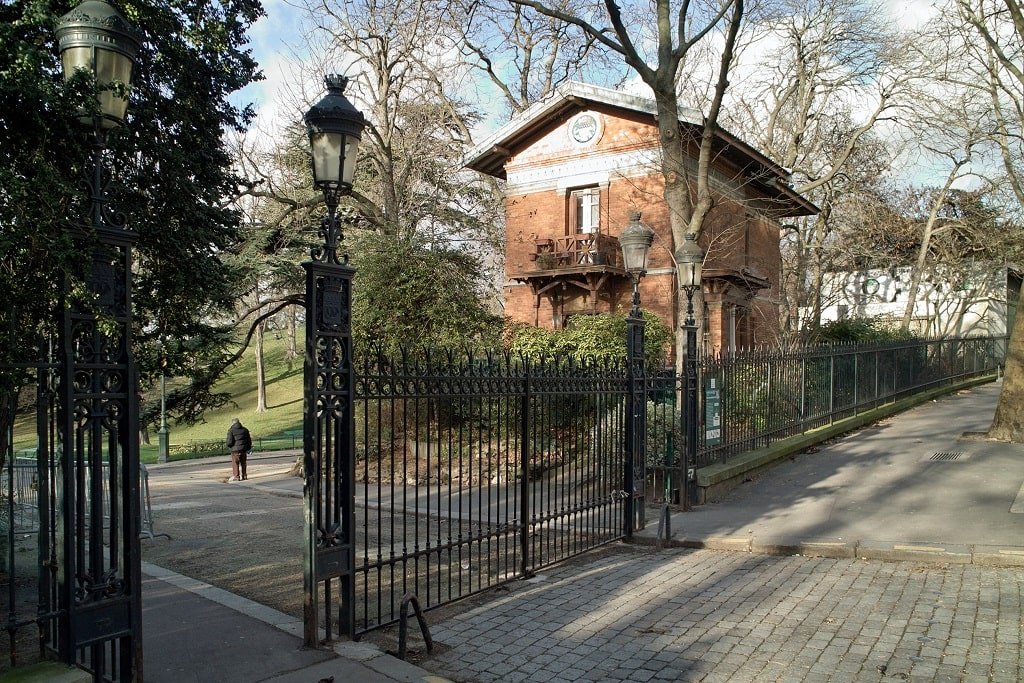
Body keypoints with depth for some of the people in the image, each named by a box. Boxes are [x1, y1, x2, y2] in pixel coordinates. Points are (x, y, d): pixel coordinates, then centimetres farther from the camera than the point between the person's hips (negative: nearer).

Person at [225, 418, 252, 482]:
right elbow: (249, 440, 12)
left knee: (235, 463, 4)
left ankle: (236, 476, 3)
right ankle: (244, 476, 18)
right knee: (243, 463, 14)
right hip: (244, 449, 5)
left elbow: (230, 442, -13)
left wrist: (229, 445, 9)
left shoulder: (231, 430, -7)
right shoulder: (245, 430, 8)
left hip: (236, 450, -5)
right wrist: (248, 449, 23)